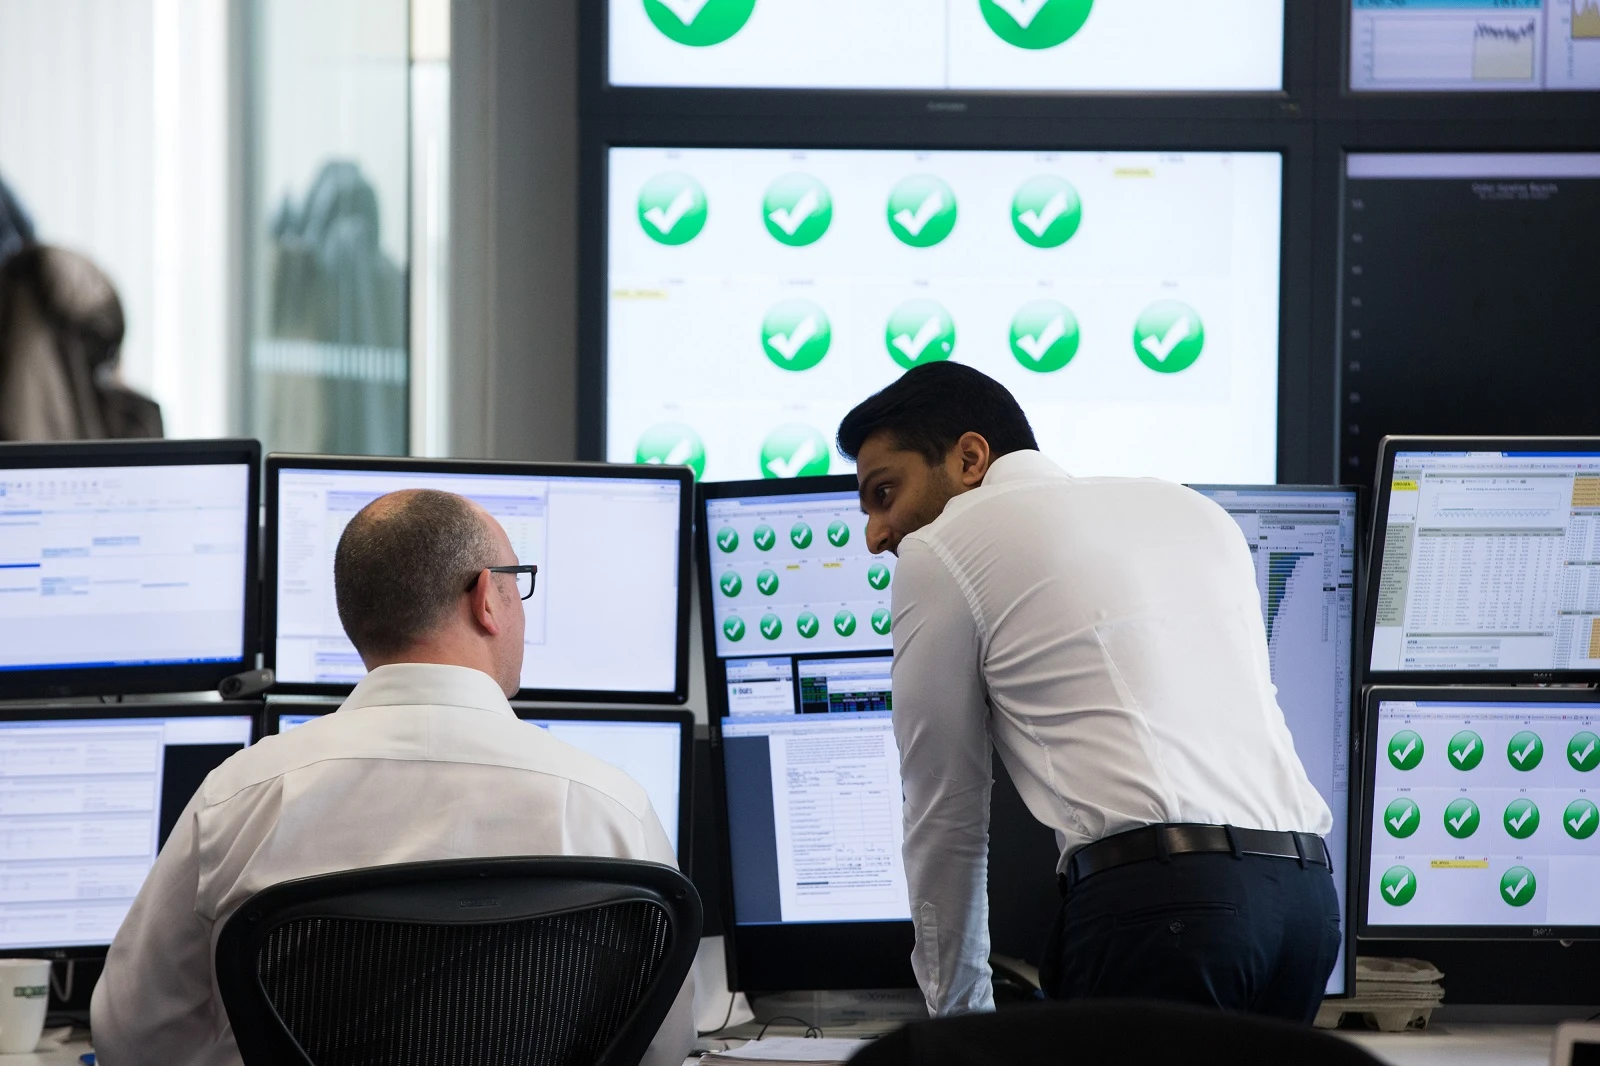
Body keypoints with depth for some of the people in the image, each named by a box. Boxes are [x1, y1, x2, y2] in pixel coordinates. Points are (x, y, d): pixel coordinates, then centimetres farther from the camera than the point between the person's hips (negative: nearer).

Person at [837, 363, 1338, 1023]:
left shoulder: (939, 552, 10)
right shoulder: (1191, 508, 28)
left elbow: (945, 815, 15)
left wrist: (957, 1013, 26)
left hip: (1155, 896, -7)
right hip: (1307, 886, 7)